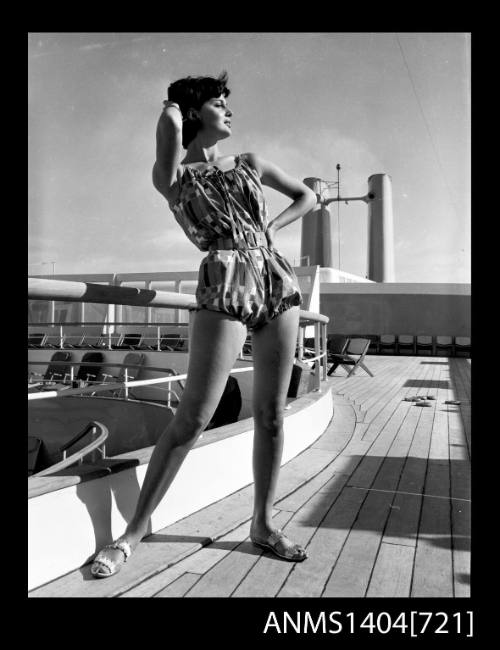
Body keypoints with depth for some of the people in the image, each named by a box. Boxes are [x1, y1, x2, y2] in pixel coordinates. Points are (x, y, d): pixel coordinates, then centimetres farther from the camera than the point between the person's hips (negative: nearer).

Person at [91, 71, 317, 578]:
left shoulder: (249, 164, 20)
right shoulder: (174, 176, 9)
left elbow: (308, 197, 28)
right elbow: (170, 119, -12)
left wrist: (270, 227, 12)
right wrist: (172, 114, 10)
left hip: (277, 282, 5)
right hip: (225, 289, -4)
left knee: (271, 414, 5)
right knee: (192, 417, -10)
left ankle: (262, 523, 21)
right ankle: (134, 533, 5)